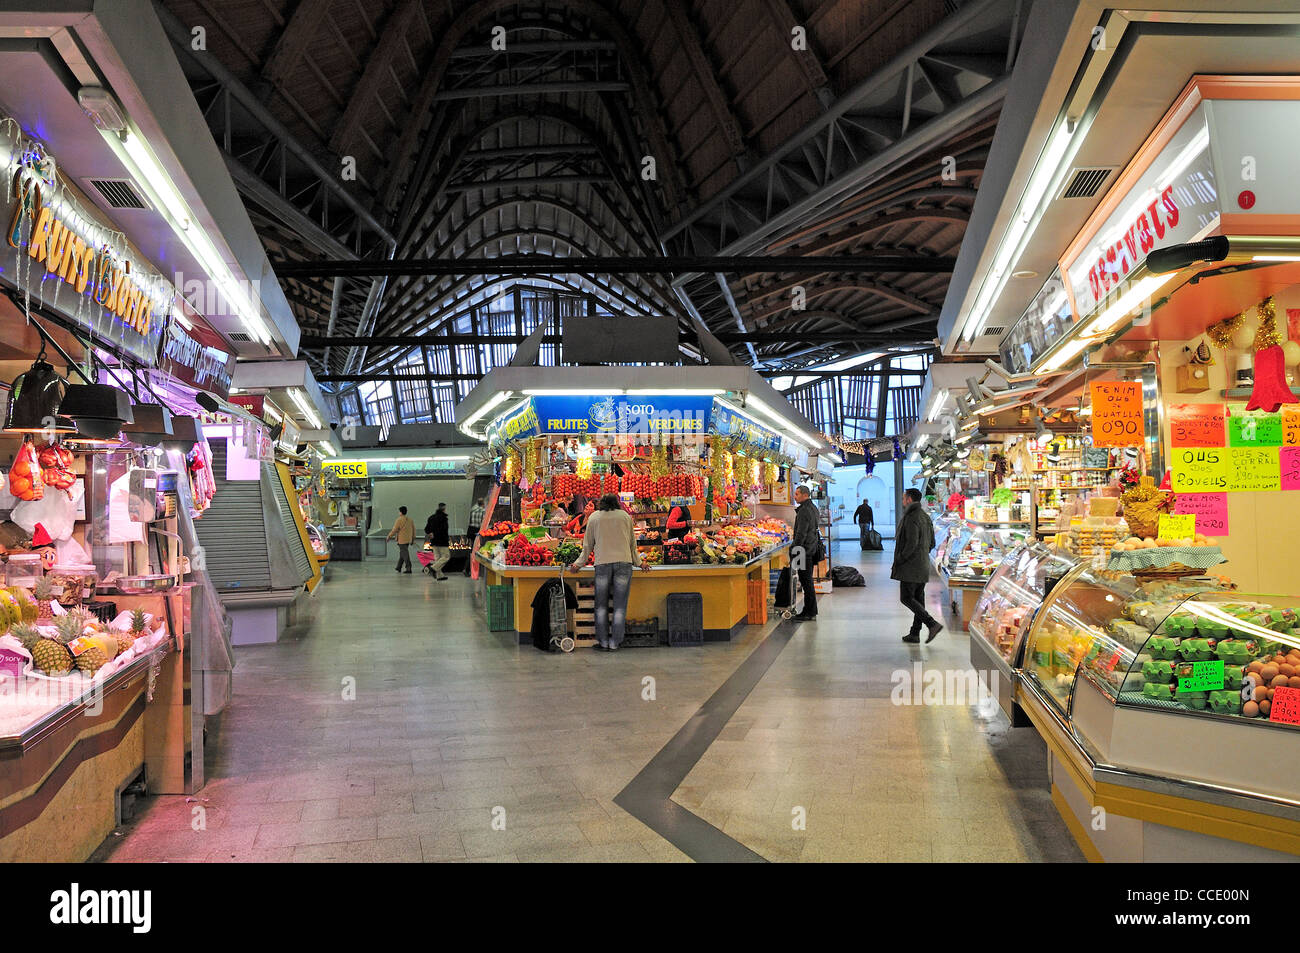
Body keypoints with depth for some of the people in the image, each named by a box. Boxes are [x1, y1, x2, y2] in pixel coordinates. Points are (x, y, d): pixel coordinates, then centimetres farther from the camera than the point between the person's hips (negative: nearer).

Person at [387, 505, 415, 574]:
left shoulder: (399, 520, -12)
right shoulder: (410, 519, 9)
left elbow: (394, 530, -11)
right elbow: (414, 530, 13)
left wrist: (389, 536, 2)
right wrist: (413, 539, 21)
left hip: (402, 540, -7)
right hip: (408, 539, 7)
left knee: (405, 554, -6)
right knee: (402, 553, 17)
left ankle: (408, 568, -11)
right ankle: (399, 567, 23)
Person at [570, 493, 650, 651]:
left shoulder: (594, 517, 10)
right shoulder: (625, 516, 12)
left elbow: (588, 545, 12)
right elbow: (632, 544, 16)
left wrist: (579, 563, 22)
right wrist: (639, 562, 28)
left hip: (602, 563, 0)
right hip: (624, 562, 0)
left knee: (601, 605, 9)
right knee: (620, 605, 4)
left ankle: (603, 642, 9)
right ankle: (614, 643, 4)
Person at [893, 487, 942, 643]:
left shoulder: (911, 518, -17)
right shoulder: (926, 517, 13)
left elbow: (911, 544, -24)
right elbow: (932, 543, 16)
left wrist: (899, 560, -14)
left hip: (910, 567, -9)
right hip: (923, 567, 9)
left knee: (906, 598, -4)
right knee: (918, 599, 11)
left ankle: (932, 623, -14)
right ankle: (915, 633, 16)